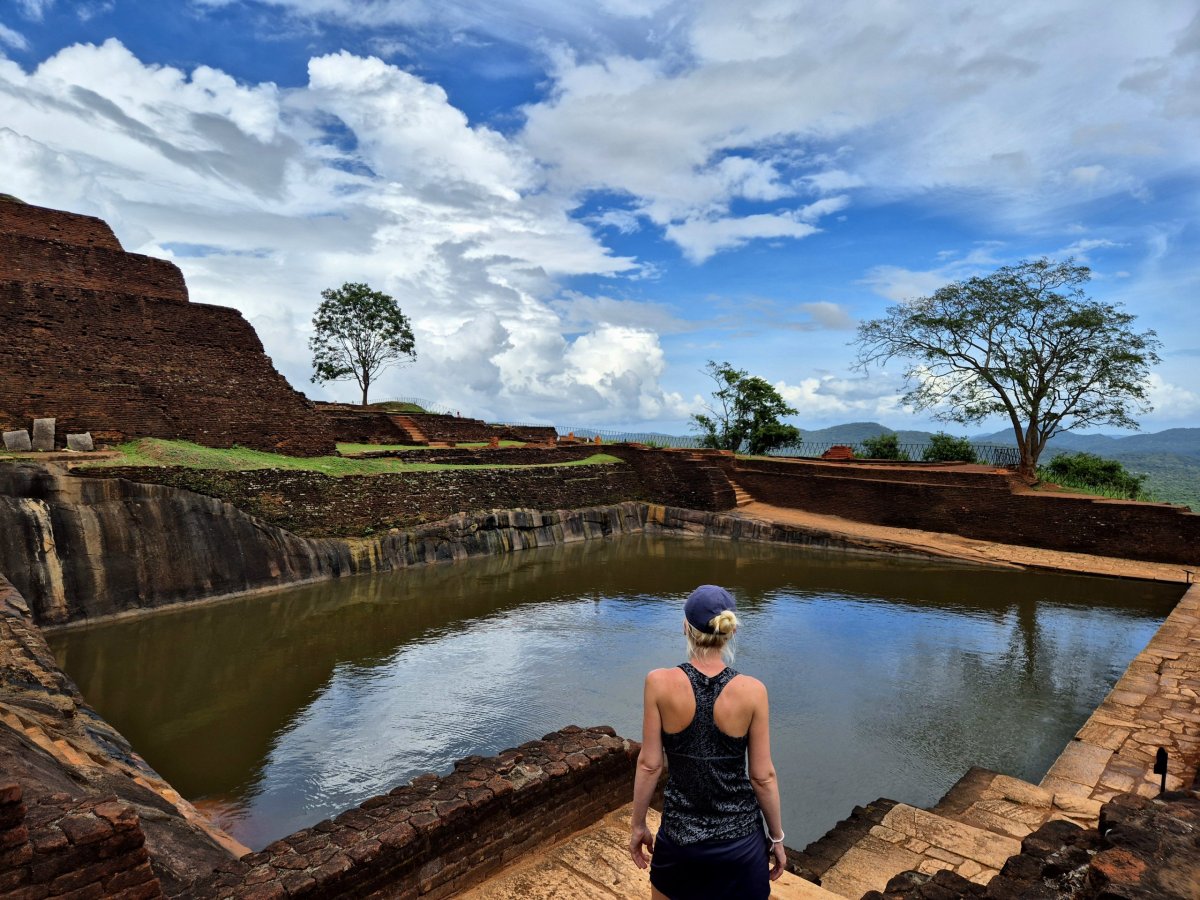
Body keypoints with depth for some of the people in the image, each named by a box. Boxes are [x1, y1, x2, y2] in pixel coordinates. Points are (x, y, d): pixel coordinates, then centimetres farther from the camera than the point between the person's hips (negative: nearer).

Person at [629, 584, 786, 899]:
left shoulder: (659, 683, -17)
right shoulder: (752, 691, -16)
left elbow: (649, 764, -10)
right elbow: (763, 776, -8)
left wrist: (638, 824, 5)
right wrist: (777, 838, 7)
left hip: (679, 833, 0)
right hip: (741, 837, 0)